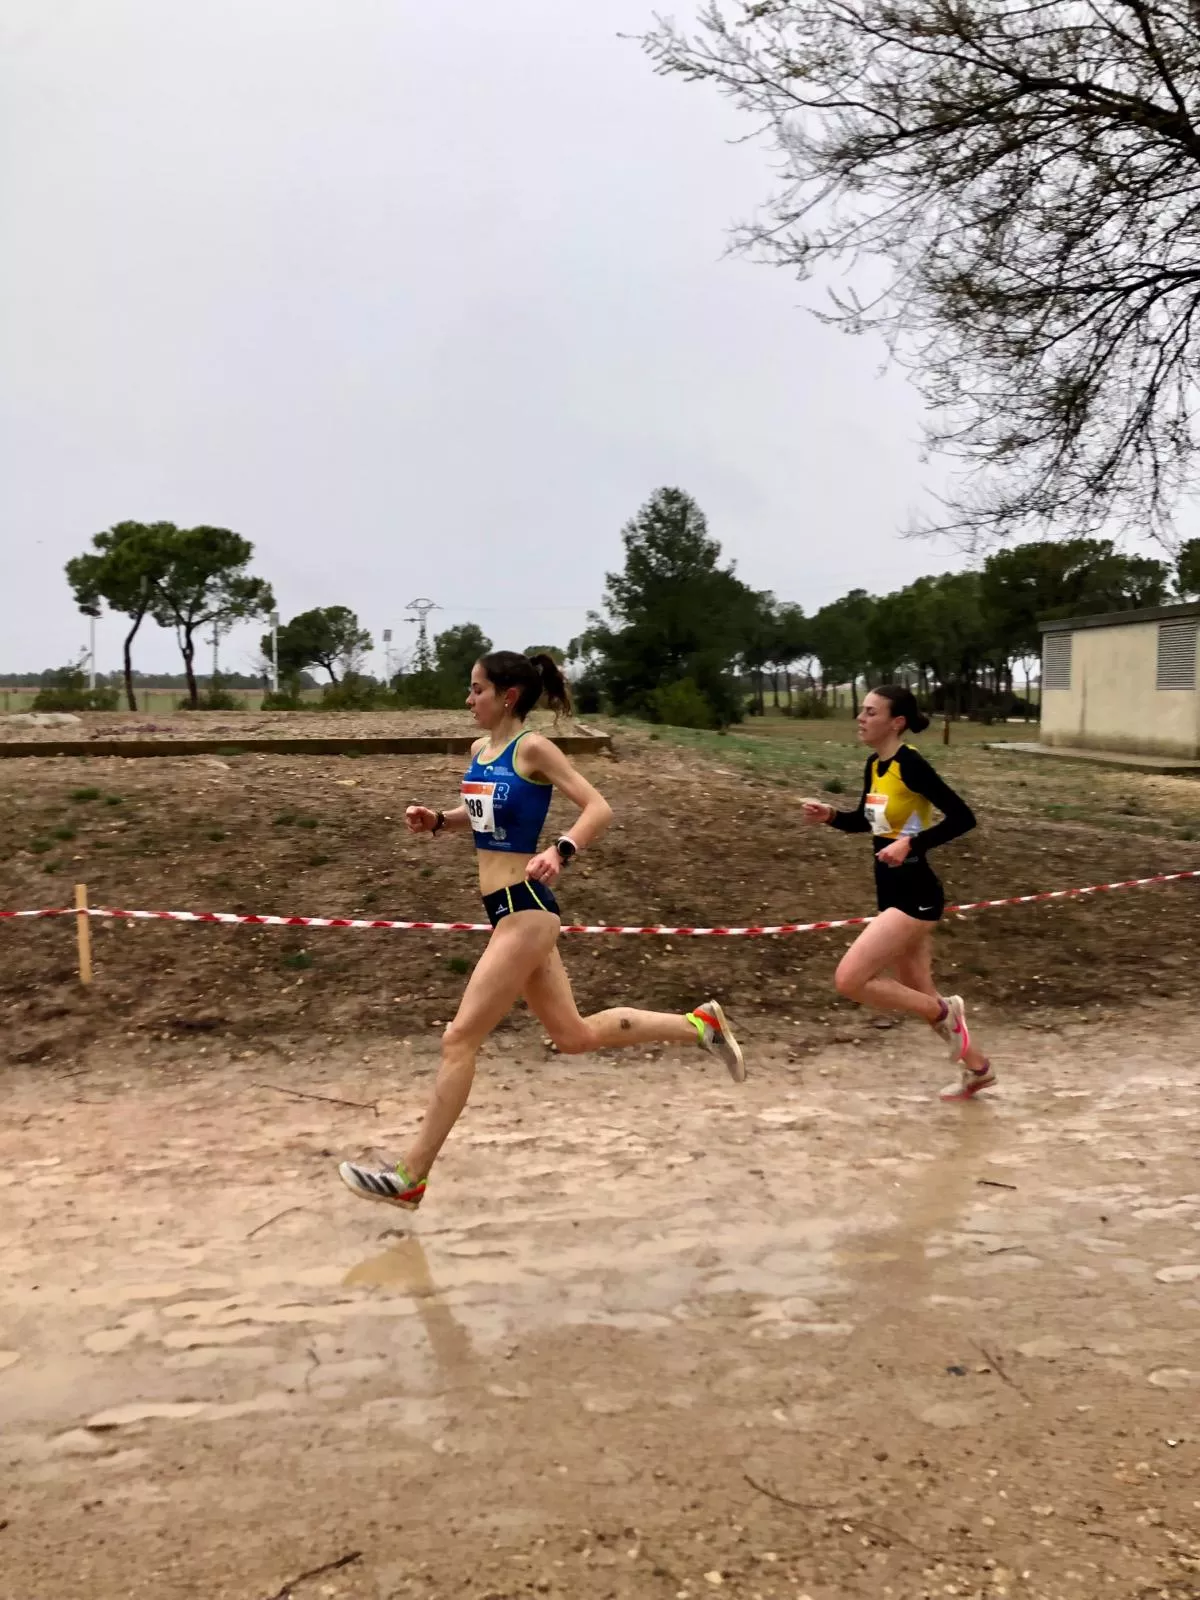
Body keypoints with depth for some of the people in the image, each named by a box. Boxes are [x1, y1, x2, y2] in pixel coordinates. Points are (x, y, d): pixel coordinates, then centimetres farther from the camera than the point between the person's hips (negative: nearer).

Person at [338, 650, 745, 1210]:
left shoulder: (532, 748, -12)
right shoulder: (479, 750, 11)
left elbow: (598, 807, -16)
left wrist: (561, 852, -31)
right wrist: (437, 821, 7)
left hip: (525, 908, -10)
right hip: (507, 909, 10)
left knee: (459, 1039, -6)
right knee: (576, 1034, 17)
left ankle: (409, 1179, 4)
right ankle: (699, 1024, 28)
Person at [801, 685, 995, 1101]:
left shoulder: (910, 763, -18)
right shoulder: (874, 765, 7)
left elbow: (962, 817, -20)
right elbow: (867, 822, 22)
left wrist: (911, 844, -27)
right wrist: (829, 815, 4)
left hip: (915, 895, -9)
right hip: (893, 893, 9)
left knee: (849, 980, -14)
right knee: (919, 995, 18)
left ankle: (944, 1012, 6)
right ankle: (977, 1068, 37)